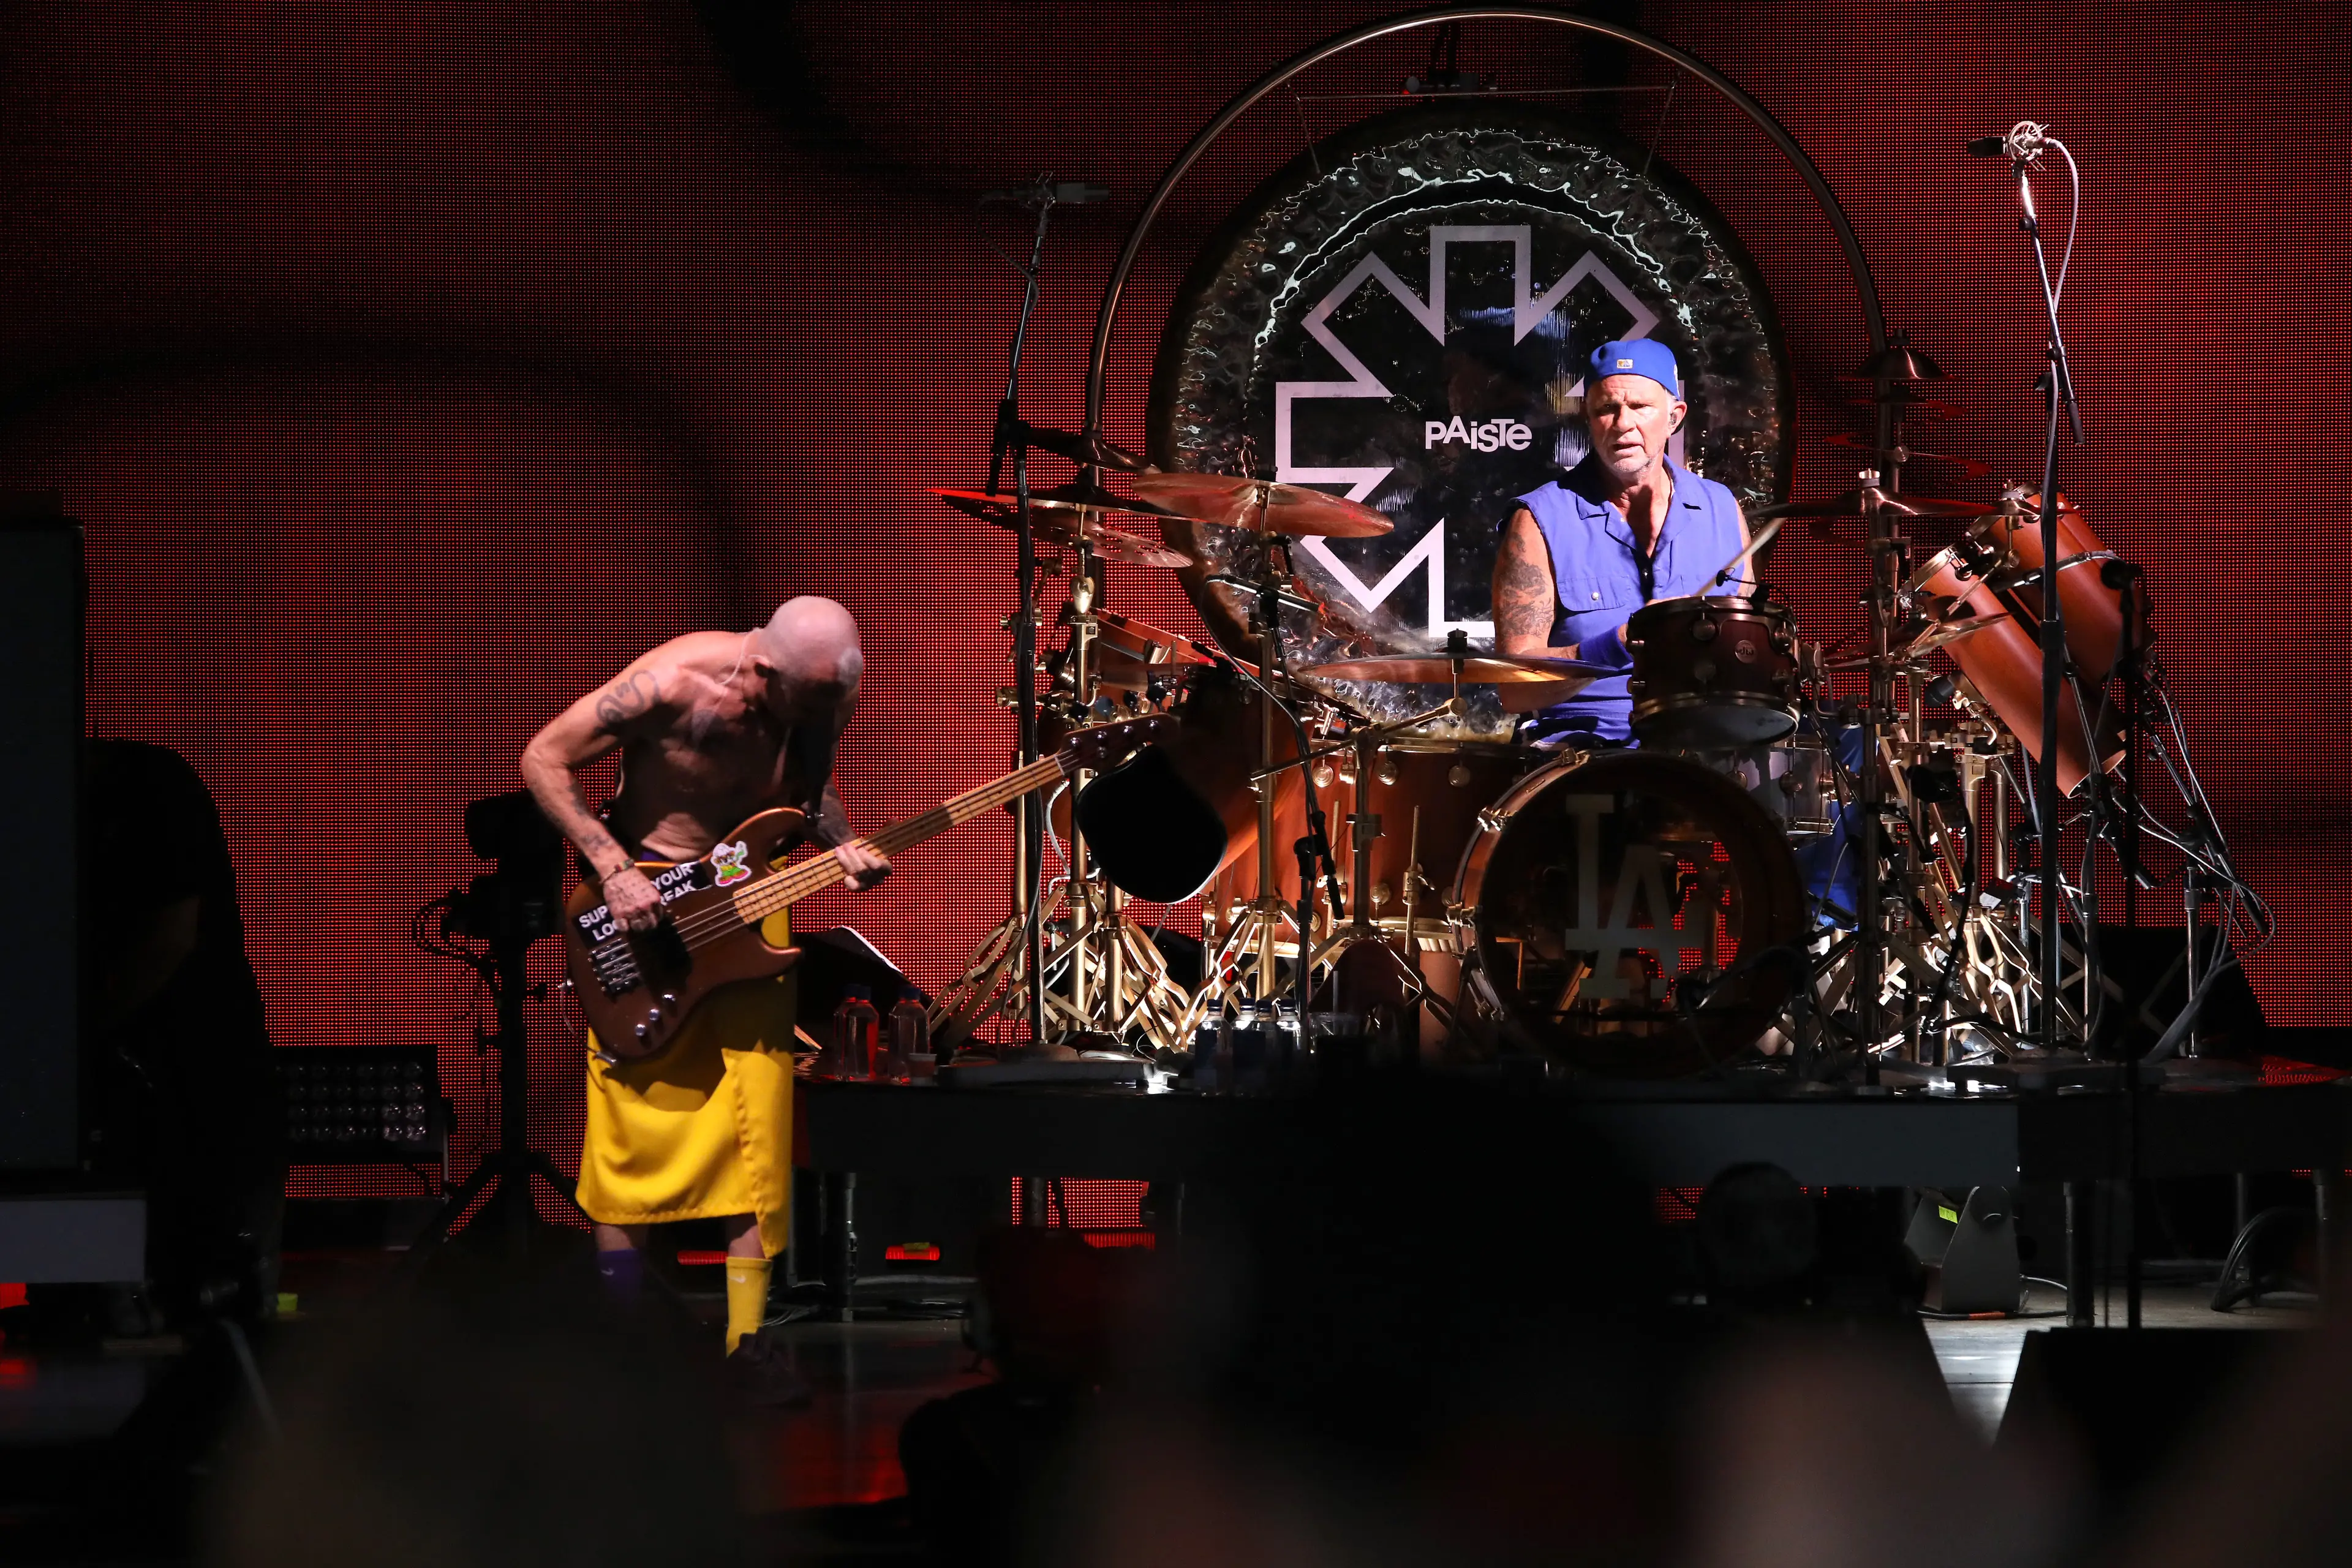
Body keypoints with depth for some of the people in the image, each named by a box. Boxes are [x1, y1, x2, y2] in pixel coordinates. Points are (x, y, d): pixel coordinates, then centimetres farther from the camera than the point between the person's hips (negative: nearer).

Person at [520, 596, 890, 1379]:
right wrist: (613, 872, -22)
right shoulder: (674, 686, -28)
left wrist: (842, 846, -12)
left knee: (758, 1131, -2)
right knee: (636, 1125, 0)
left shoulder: (821, 697, -12)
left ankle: (745, 1342, 4)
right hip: (647, 903, -4)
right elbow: (543, 760, -17)